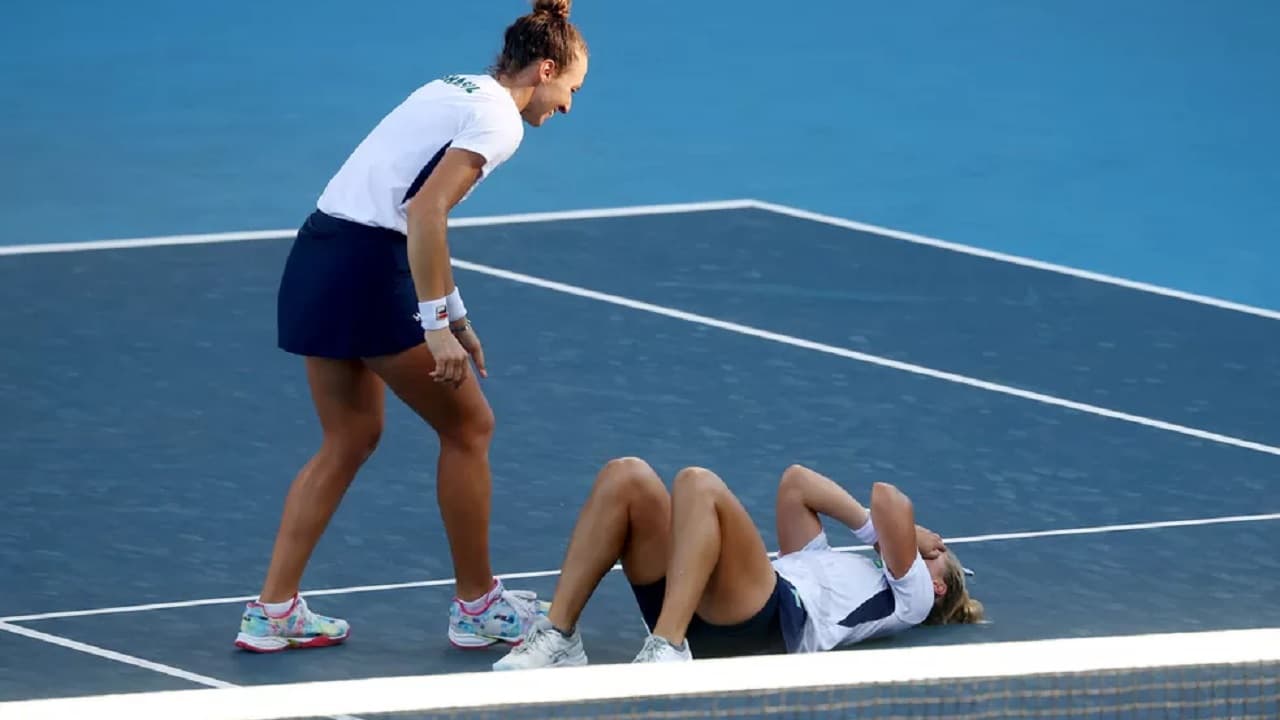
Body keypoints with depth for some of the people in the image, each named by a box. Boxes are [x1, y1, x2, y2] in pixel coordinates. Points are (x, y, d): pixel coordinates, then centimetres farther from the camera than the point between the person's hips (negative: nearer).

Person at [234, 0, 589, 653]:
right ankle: (477, 606, 17)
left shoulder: (457, 90, 18)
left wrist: (453, 314, 23)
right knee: (468, 427, 7)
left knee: (350, 438, 18)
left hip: (317, 255, 9)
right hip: (367, 269, -9)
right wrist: (437, 326, -22)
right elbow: (426, 212, -22)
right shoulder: (499, 119, -9)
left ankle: (273, 613, 15)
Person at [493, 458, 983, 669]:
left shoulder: (911, 595, 23)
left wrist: (885, 530, 28)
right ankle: (557, 636, -21)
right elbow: (795, 483, 38)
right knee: (626, 477, -11)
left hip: (769, 627, -7)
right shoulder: (830, 561, 43)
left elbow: (891, 501, 7)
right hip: (698, 617, 7)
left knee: (698, 485, -27)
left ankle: (668, 652, -42)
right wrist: (870, 522, 32)